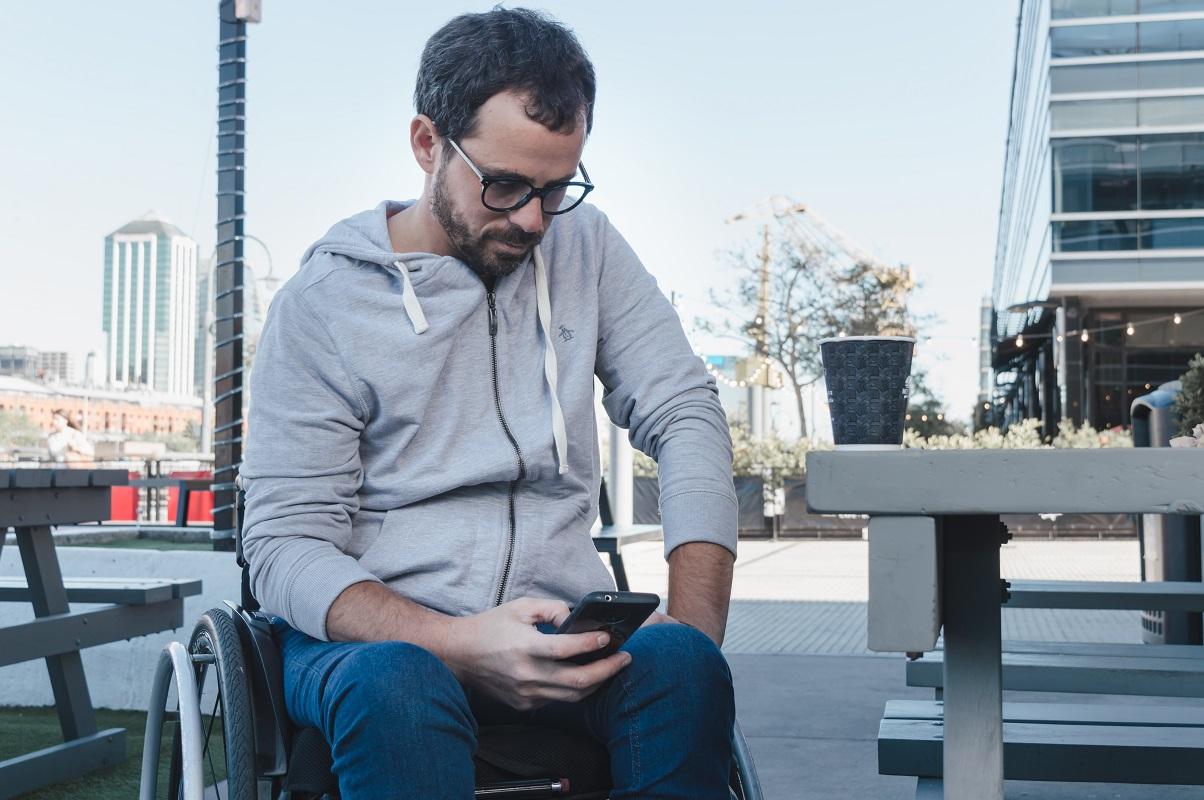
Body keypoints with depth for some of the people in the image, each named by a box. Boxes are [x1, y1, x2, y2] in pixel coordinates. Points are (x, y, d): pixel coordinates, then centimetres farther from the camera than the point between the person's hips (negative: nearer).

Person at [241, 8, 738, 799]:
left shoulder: (587, 247, 8)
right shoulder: (323, 301, -3)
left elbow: (686, 413, 1)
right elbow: (284, 544, -7)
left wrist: (697, 624, -15)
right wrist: (457, 643, -25)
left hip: (554, 631, 3)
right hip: (377, 632, -2)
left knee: (680, 663, -29)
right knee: (397, 690, -37)